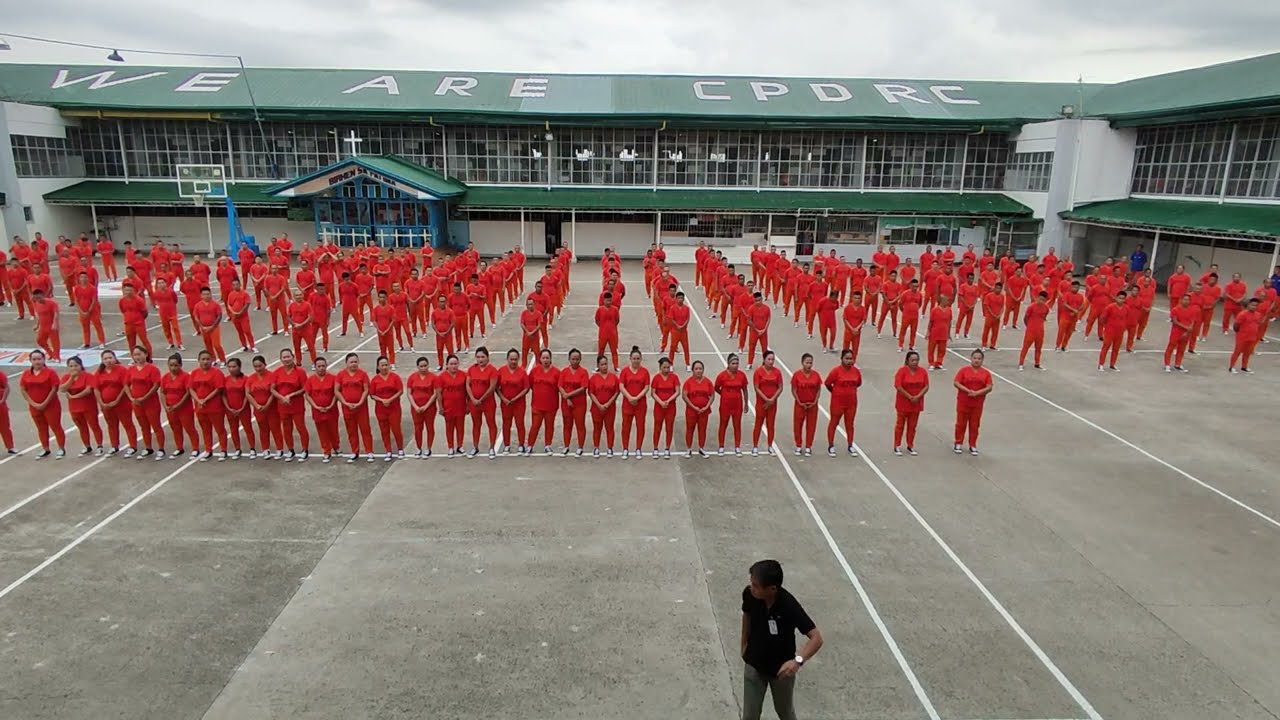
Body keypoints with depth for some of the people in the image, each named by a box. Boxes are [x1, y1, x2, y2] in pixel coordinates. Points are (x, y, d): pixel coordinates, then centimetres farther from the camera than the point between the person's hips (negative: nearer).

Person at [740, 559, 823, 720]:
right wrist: (744, 643, 12)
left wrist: (798, 660, -50)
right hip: (754, 665, 2)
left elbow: (817, 638, -34)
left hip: (782, 669, -2)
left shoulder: (789, 606, -34)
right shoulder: (749, 594, -24)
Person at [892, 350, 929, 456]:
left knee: (912, 425, 11)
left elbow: (926, 386, 0)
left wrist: (918, 396, -14)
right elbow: (898, 386, -17)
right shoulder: (902, 370, -11)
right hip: (903, 403, -3)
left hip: (916, 403, 3)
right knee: (900, 424, 6)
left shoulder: (922, 371, 0)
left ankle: (910, 446, 23)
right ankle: (897, 446, 13)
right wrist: (909, 397, -16)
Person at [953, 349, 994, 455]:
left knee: (974, 425, 8)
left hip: (978, 403, 2)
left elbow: (989, 387, -4)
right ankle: (958, 444, 19)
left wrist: (977, 393, -18)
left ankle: (973, 446, 19)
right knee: (961, 423, 7)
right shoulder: (964, 370, -3)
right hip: (963, 402, -2)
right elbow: (956, 383, -10)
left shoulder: (986, 373, 2)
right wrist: (968, 391, -20)